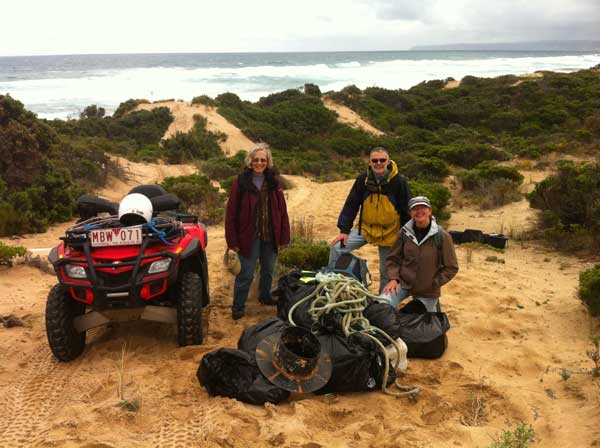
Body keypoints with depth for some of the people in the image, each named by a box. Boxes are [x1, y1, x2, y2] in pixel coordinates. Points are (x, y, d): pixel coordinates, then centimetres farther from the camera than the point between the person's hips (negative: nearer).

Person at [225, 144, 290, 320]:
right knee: (246, 273, 0)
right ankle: (238, 306, 14)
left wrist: (283, 237, -1)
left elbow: (282, 210, 2)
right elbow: (231, 212, -9)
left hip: (270, 236, 4)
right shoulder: (241, 181, -8)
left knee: (268, 269, 18)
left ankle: (265, 296, 40)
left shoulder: (273, 181, 2)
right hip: (249, 236, -4)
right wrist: (233, 240, -12)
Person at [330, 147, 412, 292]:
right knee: (337, 248, -13)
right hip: (365, 228, 2)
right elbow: (351, 205, -3)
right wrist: (344, 230, -9)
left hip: (390, 233, -2)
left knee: (386, 272, 8)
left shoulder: (399, 182, -12)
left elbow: (406, 211, -7)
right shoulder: (363, 180, -7)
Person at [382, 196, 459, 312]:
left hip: (427, 291, -1)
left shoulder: (442, 236, -12)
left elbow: (451, 267, -4)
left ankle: (434, 304, 44)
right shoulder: (405, 232, -5)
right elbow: (393, 258, 6)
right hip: (403, 282, 1)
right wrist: (393, 278, -8)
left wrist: (433, 284, -7)